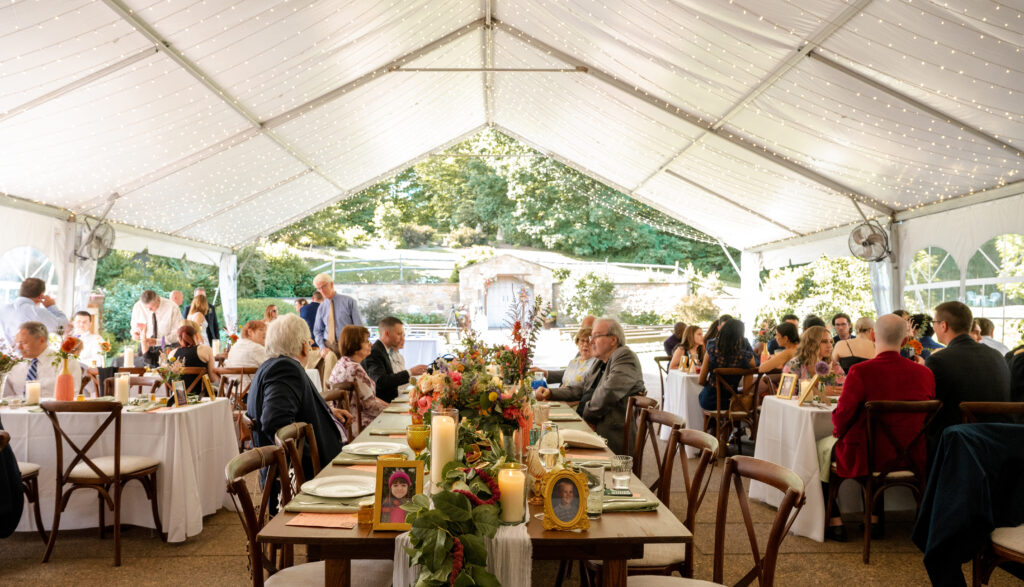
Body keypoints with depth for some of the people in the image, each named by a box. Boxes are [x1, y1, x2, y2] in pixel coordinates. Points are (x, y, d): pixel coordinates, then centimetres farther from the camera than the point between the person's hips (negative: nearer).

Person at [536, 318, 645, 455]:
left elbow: (608, 393, -22)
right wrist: (550, 393, 11)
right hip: (585, 426, 9)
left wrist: (587, 415, -12)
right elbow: (580, 388, 25)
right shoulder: (599, 362, 21)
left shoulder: (625, 356, -10)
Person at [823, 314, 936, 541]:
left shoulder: (859, 372, -21)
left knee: (822, 446, 21)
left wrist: (838, 433, 7)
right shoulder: (925, 373, -6)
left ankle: (835, 523, 25)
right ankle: (873, 518, 36)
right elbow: (926, 419, 7)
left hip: (867, 458, -5)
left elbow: (842, 418, -16)